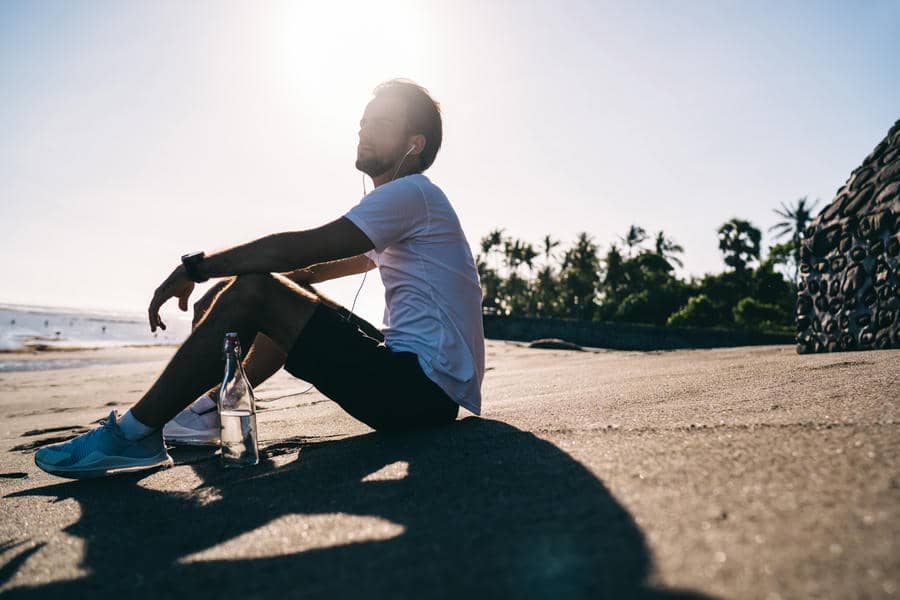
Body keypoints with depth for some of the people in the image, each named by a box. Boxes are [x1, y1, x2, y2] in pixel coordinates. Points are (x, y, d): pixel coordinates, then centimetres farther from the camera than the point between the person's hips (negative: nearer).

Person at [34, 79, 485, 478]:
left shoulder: (412, 192, -9)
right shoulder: (410, 202, 23)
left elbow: (296, 249, -18)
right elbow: (311, 268, 24)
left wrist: (194, 268, -7)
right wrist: (226, 285, 15)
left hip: (425, 384, -10)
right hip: (420, 382, 10)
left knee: (253, 293, -15)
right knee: (290, 295, 19)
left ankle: (131, 434, -7)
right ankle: (213, 407, 18)